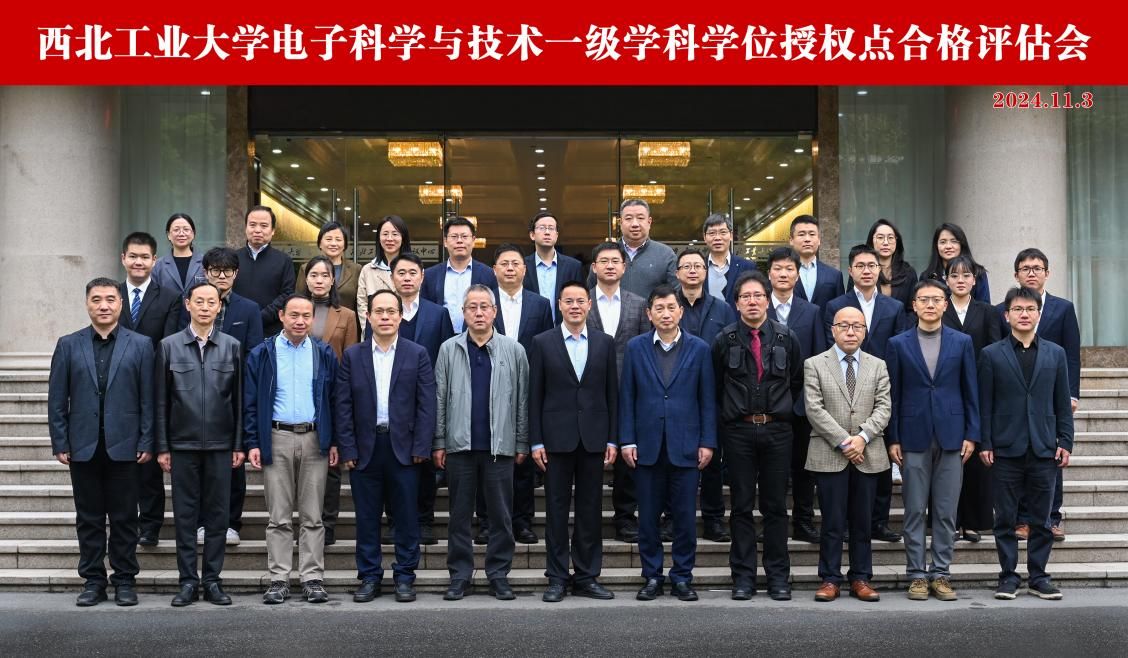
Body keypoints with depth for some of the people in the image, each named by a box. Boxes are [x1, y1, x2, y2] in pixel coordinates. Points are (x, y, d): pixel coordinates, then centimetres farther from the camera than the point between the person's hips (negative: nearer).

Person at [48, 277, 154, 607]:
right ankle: (93, 581, 17)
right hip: (83, 447, 1)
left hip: (124, 446, -1)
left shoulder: (140, 345, 3)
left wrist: (146, 443, -5)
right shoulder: (68, 345, 6)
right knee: (88, 518, 8)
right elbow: (57, 400, 5)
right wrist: (60, 444, -1)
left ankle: (125, 580, 14)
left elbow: (148, 398, 1)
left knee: (124, 518, 5)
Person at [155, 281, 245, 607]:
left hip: (220, 444, 1)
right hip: (183, 444, 0)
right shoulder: (169, 346, 3)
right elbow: (161, 401, 3)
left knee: (217, 513, 5)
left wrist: (239, 444, 2)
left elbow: (238, 399, 5)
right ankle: (188, 581, 12)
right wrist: (162, 446, -1)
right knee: (185, 513, 4)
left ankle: (212, 580, 13)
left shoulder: (232, 347, 5)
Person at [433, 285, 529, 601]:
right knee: (459, 515, 7)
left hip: (500, 445, 0)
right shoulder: (449, 349, 4)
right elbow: (440, 399, 4)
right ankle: (459, 576, 15)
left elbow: (522, 399, 4)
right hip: (459, 445, 0)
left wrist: (522, 443, 1)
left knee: (501, 515, 5)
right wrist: (438, 443, 1)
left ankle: (499, 575, 15)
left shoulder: (514, 350, 3)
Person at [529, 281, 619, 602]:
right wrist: (536, 441, -4)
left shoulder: (605, 343, 8)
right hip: (557, 438, -2)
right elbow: (534, 395, 1)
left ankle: (587, 577, 15)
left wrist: (612, 439, 2)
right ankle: (557, 578, 11)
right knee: (557, 509, 3)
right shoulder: (542, 343, 2)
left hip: (593, 438, 2)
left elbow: (612, 394, 8)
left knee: (591, 510, 6)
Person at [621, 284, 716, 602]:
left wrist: (707, 442, -2)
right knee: (648, 516, 6)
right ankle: (652, 577, 16)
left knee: (685, 516, 3)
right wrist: (627, 440, -1)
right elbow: (627, 397, 4)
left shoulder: (699, 349, 4)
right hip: (648, 445, 1)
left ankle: (682, 577, 15)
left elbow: (708, 399, 4)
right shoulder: (635, 347, 5)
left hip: (685, 446, -1)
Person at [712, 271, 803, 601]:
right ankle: (743, 577, 10)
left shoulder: (787, 338, 4)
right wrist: (733, 413, 9)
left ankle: (778, 577, 12)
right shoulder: (724, 341, 1)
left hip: (777, 430, 1)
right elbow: (716, 386, 9)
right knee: (742, 507, 4)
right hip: (738, 430, -1)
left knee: (776, 507, 5)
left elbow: (796, 381, 14)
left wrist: (781, 410, 11)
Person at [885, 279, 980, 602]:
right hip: (913, 438, -1)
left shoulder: (962, 342, 6)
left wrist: (972, 435, 0)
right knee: (914, 511, 3)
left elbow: (971, 392, 7)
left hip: (951, 437, 1)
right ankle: (917, 575, 10)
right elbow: (893, 394, 4)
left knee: (946, 512, 4)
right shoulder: (898, 344, 4)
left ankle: (941, 574, 12)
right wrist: (892, 439, -1)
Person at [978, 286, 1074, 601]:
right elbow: (984, 404, 1)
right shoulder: (991, 355, 3)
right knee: (1005, 518, 4)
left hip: (1044, 449, 2)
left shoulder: (1056, 354, 8)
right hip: (1005, 449, -2)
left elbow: (1063, 404, 9)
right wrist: (985, 444, -5)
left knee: (1041, 518, 6)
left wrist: (1065, 442, 2)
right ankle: (1008, 576, 12)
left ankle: (1038, 576, 16)